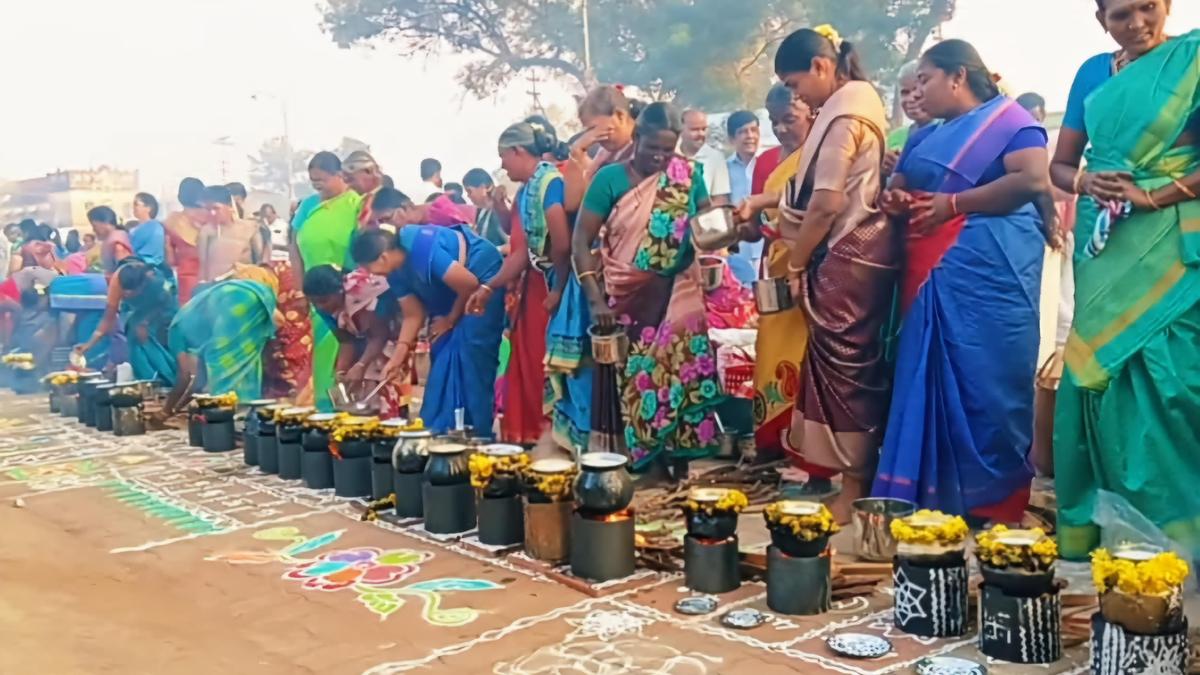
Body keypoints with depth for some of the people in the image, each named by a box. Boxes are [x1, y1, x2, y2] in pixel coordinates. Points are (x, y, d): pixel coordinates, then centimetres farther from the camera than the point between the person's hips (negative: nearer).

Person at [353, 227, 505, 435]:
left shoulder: (422, 250, -32)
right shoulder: (395, 270, -4)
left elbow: (469, 284, -28)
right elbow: (413, 315, 0)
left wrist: (451, 319, -12)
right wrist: (398, 355, -10)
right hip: (452, 292, 9)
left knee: (470, 359, -13)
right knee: (443, 358, 6)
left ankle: (475, 436, -6)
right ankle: (438, 432, 13)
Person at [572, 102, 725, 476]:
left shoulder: (688, 175, 3)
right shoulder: (611, 178, -4)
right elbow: (581, 241, -5)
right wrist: (596, 300, -13)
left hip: (678, 297, 2)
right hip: (628, 302, -2)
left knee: (680, 378, 1)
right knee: (632, 381, 1)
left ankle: (680, 469, 10)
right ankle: (632, 467, 10)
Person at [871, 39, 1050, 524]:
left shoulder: (1006, 119, -1)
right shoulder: (925, 137, 22)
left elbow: (1036, 178, -16)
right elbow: (898, 190, 27)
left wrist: (953, 203, -14)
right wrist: (894, 201, 1)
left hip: (988, 274, -7)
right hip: (932, 277, 8)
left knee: (985, 385, -6)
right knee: (931, 385, 6)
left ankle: (994, 505, 3)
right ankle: (932, 500, 13)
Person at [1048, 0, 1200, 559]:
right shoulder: (1093, 73, 13)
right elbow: (1060, 166, 15)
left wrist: (1151, 197, -17)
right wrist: (1087, 184, -5)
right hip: (1102, 246, 5)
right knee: (1100, 375, 6)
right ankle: (1101, 525, 16)